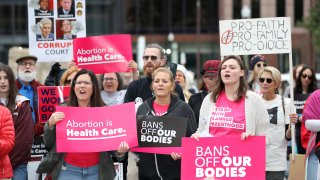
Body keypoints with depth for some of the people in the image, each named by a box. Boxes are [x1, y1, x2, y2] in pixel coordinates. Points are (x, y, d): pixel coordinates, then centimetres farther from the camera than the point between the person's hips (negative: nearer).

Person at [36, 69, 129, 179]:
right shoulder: (63, 110, 3)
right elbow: (49, 144, 4)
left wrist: (120, 151, -15)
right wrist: (50, 124, -13)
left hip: (96, 171, 0)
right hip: (68, 170, 0)